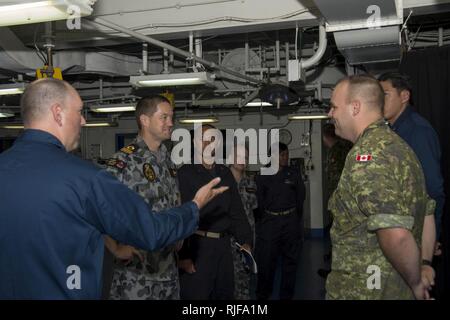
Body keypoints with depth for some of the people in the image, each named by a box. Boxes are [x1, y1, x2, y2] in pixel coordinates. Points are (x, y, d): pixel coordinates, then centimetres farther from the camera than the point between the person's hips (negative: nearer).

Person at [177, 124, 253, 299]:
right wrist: (183, 255, -16)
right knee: (196, 294, 1)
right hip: (197, 244, -6)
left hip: (223, 244, 6)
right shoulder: (185, 174, -7)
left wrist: (245, 241, 8)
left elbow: (237, 210, 16)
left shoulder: (225, 173, 13)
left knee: (225, 293, 14)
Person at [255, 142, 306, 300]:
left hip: (290, 221, 2)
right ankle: (262, 294, 15)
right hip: (269, 221, -1)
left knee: (290, 259, 7)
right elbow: (259, 199, 4)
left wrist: (295, 217, 9)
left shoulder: (294, 174, 4)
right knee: (265, 259, -1)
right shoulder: (262, 176, 1)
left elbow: (300, 196, 10)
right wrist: (265, 217, 4)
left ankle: (286, 294, 19)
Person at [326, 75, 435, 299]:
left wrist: (416, 283, -14)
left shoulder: (367, 154, -22)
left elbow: (395, 236, -30)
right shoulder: (397, 144, 9)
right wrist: (424, 266, 15)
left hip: (363, 290, -9)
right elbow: (427, 213, 15)